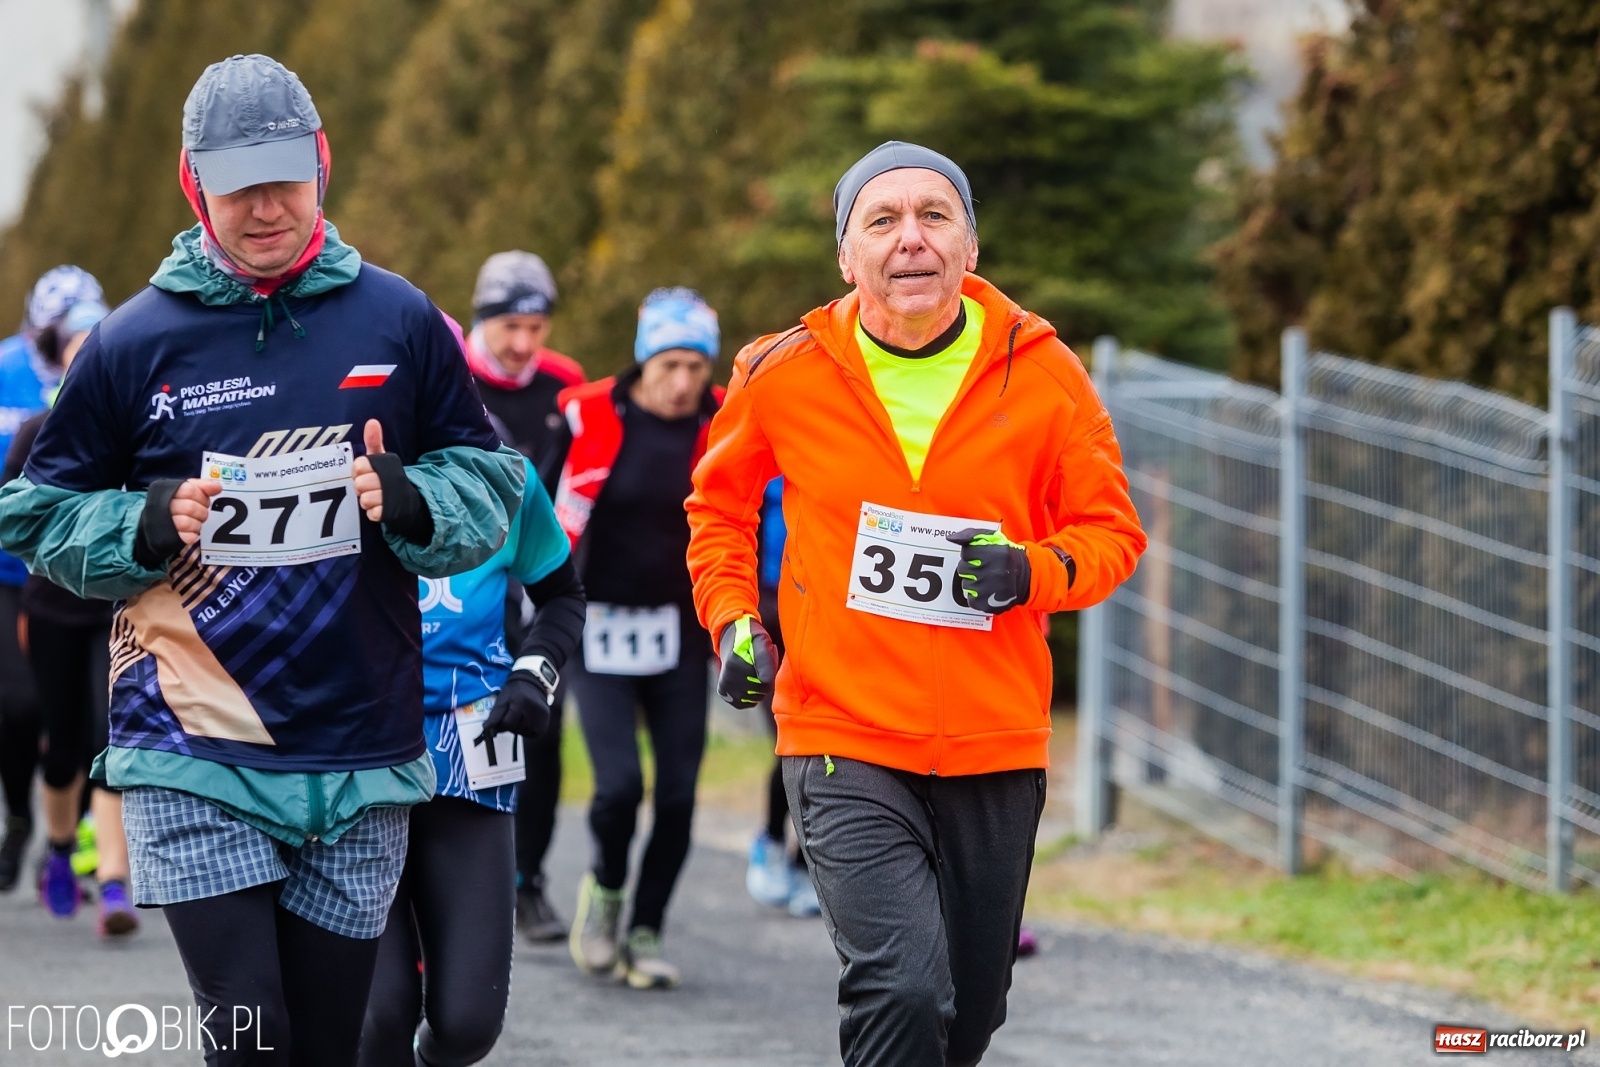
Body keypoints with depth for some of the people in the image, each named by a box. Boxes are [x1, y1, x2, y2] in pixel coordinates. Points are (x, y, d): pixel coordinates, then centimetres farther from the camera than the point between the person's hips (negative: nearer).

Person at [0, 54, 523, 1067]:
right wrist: (148, 526, -13)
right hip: (194, 760, -2)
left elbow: (491, 484, 9)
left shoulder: (398, 321, 3)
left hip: (362, 759, 2)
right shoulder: (135, 341, 0)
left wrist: (409, 499, -12)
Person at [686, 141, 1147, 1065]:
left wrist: (1033, 571, -14)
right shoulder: (785, 375, -3)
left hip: (996, 745, 3)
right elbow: (721, 502, 17)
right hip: (844, 739, -2)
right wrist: (733, 620, 2)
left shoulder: (1042, 374, -3)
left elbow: (1111, 530, 6)